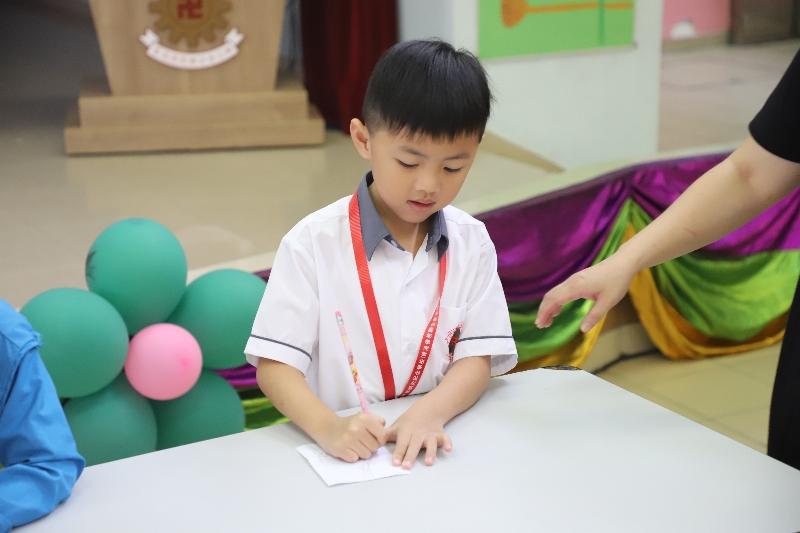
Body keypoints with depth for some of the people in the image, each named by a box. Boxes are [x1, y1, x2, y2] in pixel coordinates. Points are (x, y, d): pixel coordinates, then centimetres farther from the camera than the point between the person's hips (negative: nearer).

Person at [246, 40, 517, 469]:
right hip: (344, 455, -3)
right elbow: (274, 365, -7)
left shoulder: (472, 242, 3)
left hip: (438, 447, 3)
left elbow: (478, 359, -1)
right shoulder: (313, 242, -6)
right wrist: (327, 427, -24)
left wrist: (428, 413, -19)